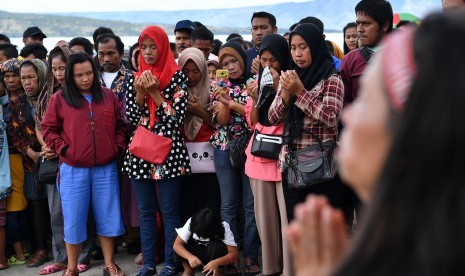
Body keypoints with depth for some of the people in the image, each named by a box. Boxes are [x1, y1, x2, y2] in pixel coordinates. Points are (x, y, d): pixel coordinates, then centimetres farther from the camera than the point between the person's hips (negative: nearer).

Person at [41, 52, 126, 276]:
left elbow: (120, 126, 13)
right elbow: (48, 129, 2)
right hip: (73, 170, -2)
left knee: (108, 217, 7)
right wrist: (63, 149, -8)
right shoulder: (59, 99, -1)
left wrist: (118, 147, -1)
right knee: (73, 220, 5)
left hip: (106, 168, 2)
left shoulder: (108, 97, 6)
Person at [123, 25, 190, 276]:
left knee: (169, 210, 1)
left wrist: (155, 93, -14)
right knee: (145, 211, 10)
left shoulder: (176, 76, -2)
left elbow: (177, 117, -9)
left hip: (168, 151, -4)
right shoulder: (136, 77, 10)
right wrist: (140, 91, -9)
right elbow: (131, 118, 4)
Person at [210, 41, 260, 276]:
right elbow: (221, 120, -2)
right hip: (225, 149, 2)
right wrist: (222, 100, -19)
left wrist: (230, 102, -16)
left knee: (251, 204, 2)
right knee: (228, 205, 5)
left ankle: (250, 256, 10)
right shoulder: (219, 86, 7)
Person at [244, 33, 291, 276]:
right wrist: (256, 98, -6)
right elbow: (252, 122, 10)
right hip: (260, 154, 5)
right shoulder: (257, 83, 11)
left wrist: (279, 89, -17)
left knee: (287, 214, -6)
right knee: (264, 214, 9)